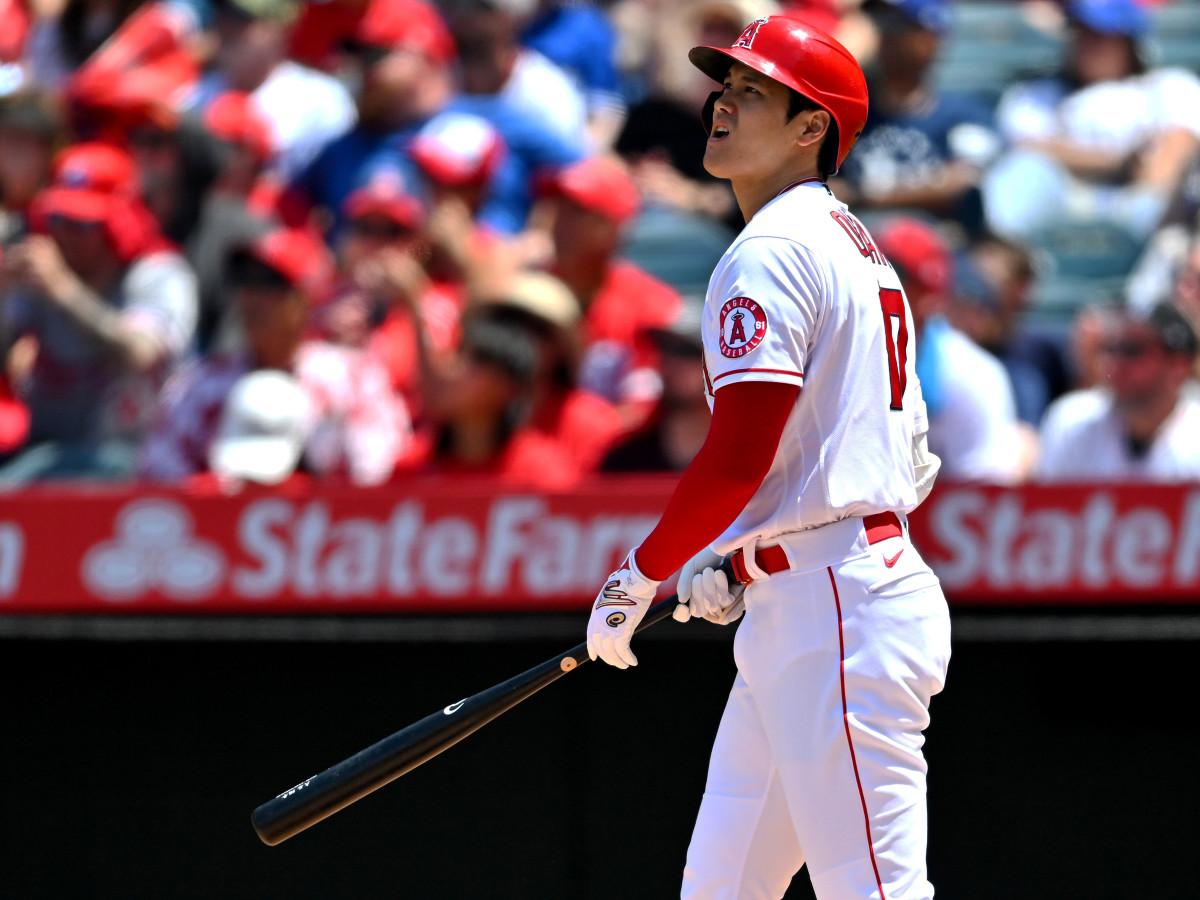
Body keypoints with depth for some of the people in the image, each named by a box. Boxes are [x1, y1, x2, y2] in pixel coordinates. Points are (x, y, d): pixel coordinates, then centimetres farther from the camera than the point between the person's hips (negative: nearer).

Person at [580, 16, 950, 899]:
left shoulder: (770, 255, -12)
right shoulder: (855, 248, 20)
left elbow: (737, 458, -18)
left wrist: (642, 574, -4)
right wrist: (736, 562, 17)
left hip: (836, 614, -11)